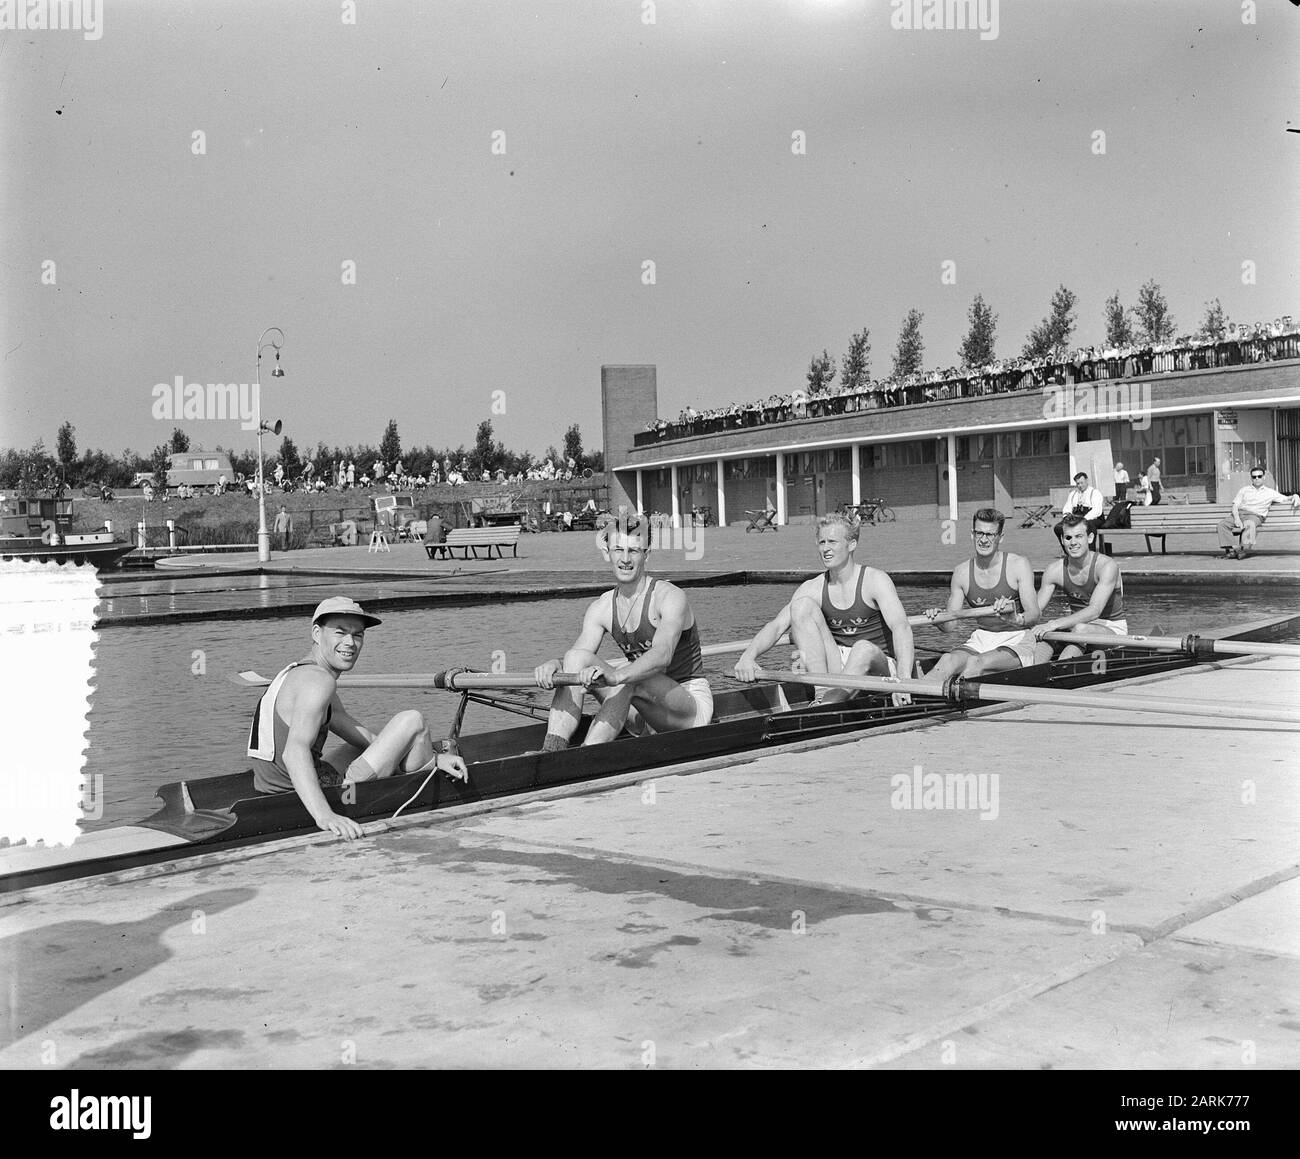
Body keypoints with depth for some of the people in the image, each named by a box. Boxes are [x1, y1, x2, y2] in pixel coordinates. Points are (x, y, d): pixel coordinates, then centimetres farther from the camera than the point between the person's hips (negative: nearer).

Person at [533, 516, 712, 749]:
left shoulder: (670, 597, -15)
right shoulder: (601, 608, 4)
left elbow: (663, 654, -32)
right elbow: (577, 653, -7)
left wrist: (616, 676, -51)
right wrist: (553, 664, -32)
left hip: (691, 705, -5)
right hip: (643, 716, 6)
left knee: (628, 682, -36)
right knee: (576, 658, -16)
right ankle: (549, 754, -30)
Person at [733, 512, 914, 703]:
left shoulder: (875, 580, -8)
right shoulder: (812, 588, 3)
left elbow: (900, 626, -23)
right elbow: (776, 626, -5)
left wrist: (904, 678, -41)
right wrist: (748, 656, -27)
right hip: (835, 668, 4)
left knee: (864, 649, -39)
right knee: (802, 605, -15)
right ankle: (822, 692, -28)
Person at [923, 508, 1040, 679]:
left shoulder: (1018, 565, -6)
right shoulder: (962, 572, 3)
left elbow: (1033, 615, -15)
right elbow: (948, 627, 4)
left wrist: (1015, 619, -38)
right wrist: (939, 619, -21)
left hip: (1017, 640, -3)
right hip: (982, 638, 3)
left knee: (976, 662, -34)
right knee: (948, 660, -28)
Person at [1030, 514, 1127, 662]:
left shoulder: (1107, 566, -19)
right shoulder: (1054, 570, -4)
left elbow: (1094, 611, -30)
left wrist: (1054, 624, -41)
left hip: (1112, 628, -4)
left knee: (1080, 629, -36)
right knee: (1039, 631, -25)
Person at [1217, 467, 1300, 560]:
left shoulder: (1269, 492, 21)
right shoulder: (1244, 490, 24)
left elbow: (1286, 499, 19)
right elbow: (1235, 506, 14)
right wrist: (1236, 518, -7)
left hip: (1255, 516, -2)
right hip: (1239, 515, 3)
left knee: (1249, 524, -40)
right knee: (1222, 524, -28)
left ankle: (1244, 548, -51)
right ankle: (1232, 548, -36)